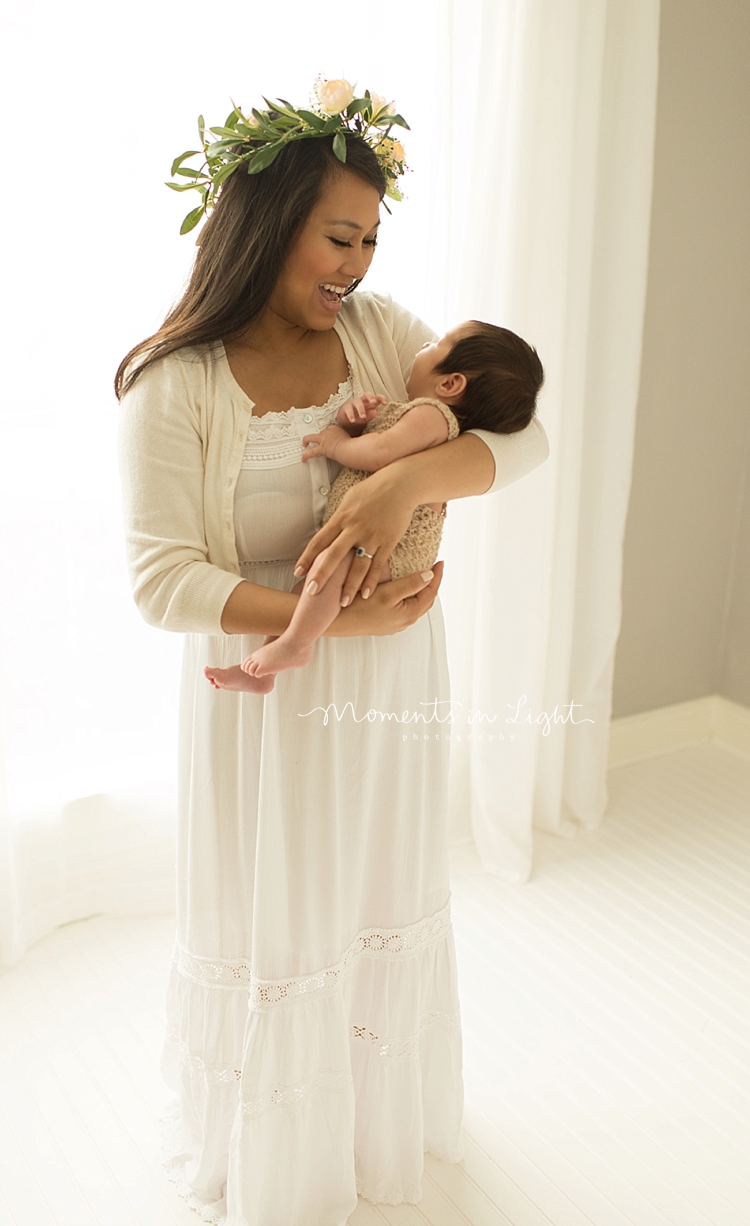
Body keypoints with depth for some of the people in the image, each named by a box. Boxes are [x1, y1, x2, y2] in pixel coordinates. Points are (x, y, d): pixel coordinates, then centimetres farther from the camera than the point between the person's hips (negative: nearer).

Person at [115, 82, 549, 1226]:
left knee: (380, 894, 22)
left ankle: (381, 1112, 51)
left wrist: (406, 478, -28)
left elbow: (520, 435, -8)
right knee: (274, 912, 14)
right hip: (267, 695, -4)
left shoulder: (379, 328, -2)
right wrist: (332, 620, -29)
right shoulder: (175, 385, -14)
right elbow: (161, 578, -19)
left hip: (391, 677, 5)